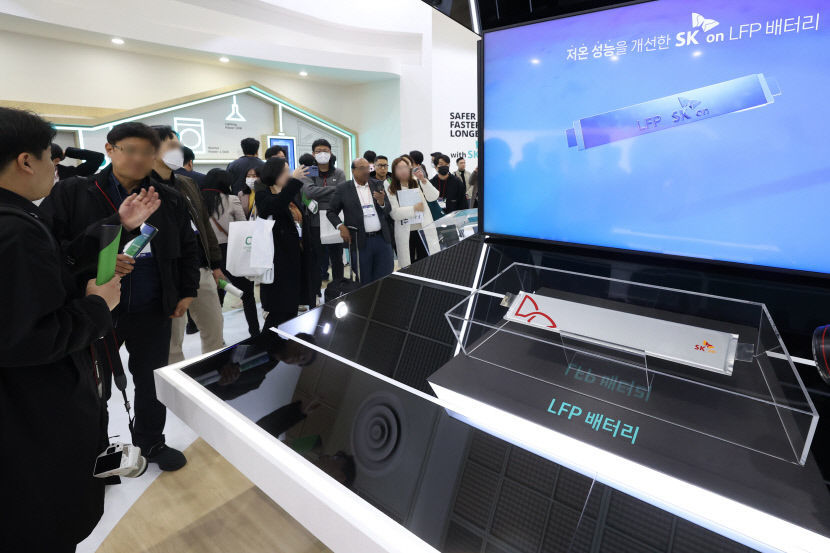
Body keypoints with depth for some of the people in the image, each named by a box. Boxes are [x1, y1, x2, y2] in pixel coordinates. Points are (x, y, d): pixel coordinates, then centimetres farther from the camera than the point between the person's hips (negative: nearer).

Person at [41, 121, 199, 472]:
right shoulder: (72, 193, -4)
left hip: (153, 311, 2)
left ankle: (151, 442, 38)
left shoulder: (169, 200, 4)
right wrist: (96, 260, -22)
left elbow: (188, 248, 12)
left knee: (151, 380, 16)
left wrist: (187, 291, 6)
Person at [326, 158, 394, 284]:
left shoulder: (377, 185, 9)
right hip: (360, 241, -3)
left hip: (382, 239, 3)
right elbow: (331, 212, 6)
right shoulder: (343, 188, 1)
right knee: (365, 282, 6)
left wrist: (382, 202, -14)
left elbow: (388, 210, 7)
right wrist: (341, 226, -11)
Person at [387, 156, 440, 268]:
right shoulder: (392, 190, 1)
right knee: (408, 268, 5)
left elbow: (433, 197, -6)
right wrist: (414, 208, -15)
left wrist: (423, 180, -17)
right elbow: (394, 213, -10)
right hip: (405, 234, -1)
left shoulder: (417, 182, 6)